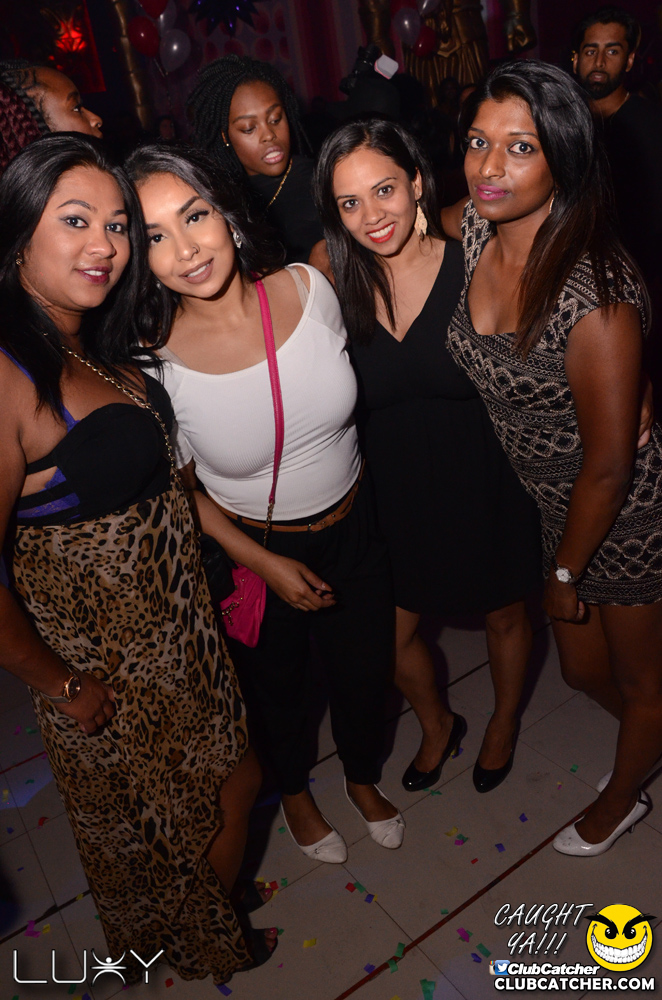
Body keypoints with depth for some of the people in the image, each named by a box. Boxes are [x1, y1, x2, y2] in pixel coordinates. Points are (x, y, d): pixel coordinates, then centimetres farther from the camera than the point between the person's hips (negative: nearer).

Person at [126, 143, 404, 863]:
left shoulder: (308, 288, -16)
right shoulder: (156, 359, -22)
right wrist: (264, 563, -13)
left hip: (352, 528, 3)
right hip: (252, 550, -2)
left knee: (364, 673, 21)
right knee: (275, 686, 23)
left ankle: (362, 776, 57)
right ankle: (293, 790, 58)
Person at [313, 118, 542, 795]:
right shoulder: (341, 283, -7)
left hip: (488, 483, -2)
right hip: (397, 490, 3)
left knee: (505, 615, 20)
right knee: (392, 636, 14)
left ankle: (504, 722, 54)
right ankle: (437, 726, 49)